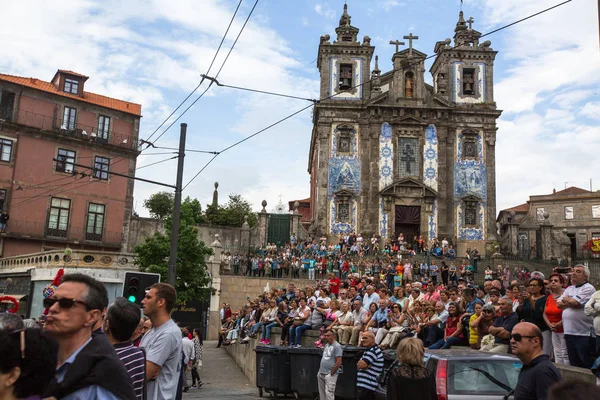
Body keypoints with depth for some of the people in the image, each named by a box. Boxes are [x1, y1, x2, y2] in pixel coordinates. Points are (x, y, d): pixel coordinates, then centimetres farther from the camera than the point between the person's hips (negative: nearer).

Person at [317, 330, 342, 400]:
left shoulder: (337, 346, -12)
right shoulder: (326, 345, 15)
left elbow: (339, 362, -17)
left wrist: (331, 373, -15)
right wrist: (320, 371, 15)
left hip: (329, 374, -9)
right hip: (321, 373, 9)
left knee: (328, 393, -9)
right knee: (321, 393, 14)